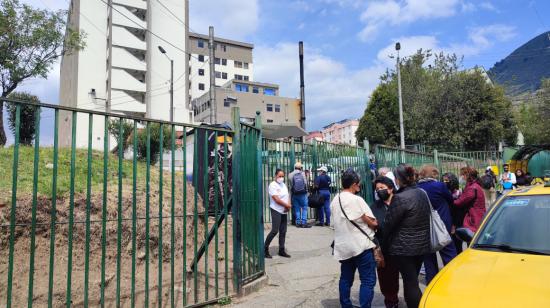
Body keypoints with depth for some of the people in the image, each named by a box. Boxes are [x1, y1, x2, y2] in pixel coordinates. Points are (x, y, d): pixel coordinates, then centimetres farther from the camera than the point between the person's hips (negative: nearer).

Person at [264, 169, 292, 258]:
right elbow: (276, 199, -17)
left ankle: (281, 250, 17)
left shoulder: (284, 185, 14)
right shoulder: (273, 185, -10)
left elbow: (287, 196, 13)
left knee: (283, 231, 9)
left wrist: (288, 206, -7)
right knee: (275, 231, -11)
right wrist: (287, 205, -10)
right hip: (276, 210, -7)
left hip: (284, 211, 8)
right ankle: (265, 249, 1)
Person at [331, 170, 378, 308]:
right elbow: (373, 223, -12)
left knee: (345, 278, 15)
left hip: (342, 246, 8)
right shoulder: (356, 199, -15)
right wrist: (375, 224, 9)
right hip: (361, 245, -8)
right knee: (368, 280, -1)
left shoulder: (335, 200, 8)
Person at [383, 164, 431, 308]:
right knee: (412, 280, 19)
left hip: (404, 247, -8)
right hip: (422, 245, 8)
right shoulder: (422, 193, 4)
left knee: (411, 283, 1)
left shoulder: (400, 198, -21)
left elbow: (389, 223, -15)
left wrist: (385, 244, 1)